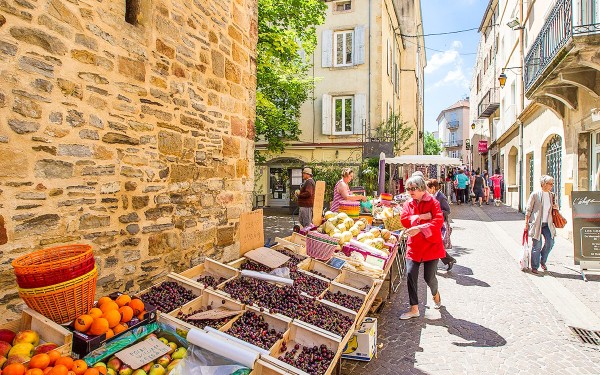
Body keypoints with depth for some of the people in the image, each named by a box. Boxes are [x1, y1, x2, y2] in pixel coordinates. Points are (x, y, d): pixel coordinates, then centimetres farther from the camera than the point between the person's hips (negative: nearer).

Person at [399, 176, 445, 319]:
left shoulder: (433, 202, -6)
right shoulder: (408, 204, 7)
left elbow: (439, 221, -19)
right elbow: (404, 220, -6)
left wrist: (419, 228, -29)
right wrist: (420, 217, -17)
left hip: (431, 245, -3)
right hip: (414, 246, 3)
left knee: (429, 277, 2)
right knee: (410, 275, -5)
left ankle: (435, 294, 40)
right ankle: (414, 309, 9)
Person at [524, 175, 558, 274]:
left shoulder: (551, 195, 9)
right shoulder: (535, 194, -7)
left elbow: (551, 209, 22)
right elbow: (528, 209, -5)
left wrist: (556, 208, -2)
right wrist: (526, 223, -8)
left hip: (547, 223, 5)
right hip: (536, 223, -5)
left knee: (550, 242, -4)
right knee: (537, 245, -3)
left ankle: (543, 261, 21)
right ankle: (534, 267, 10)